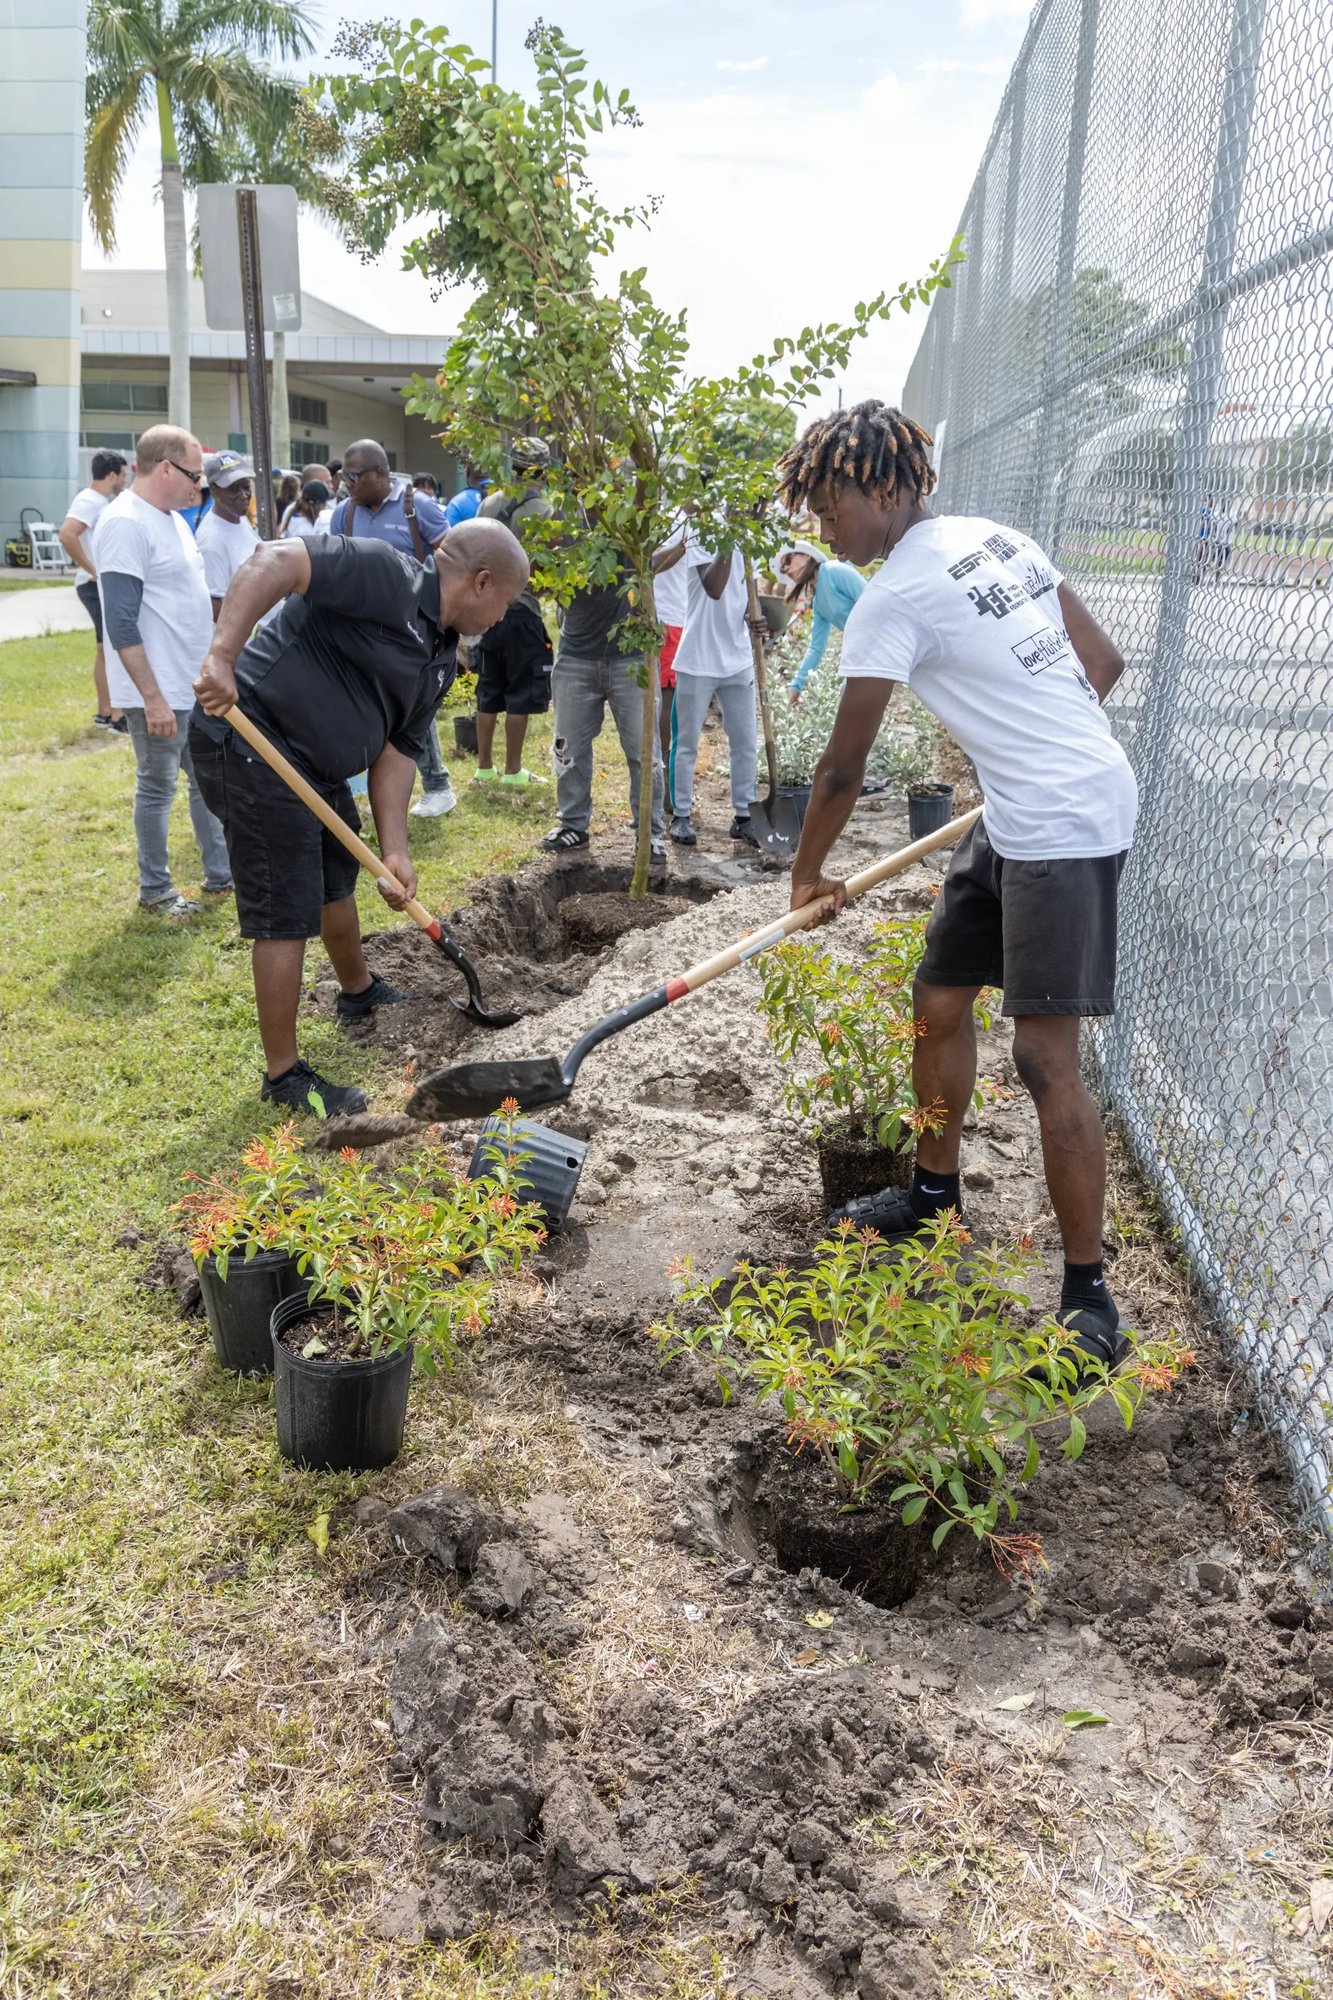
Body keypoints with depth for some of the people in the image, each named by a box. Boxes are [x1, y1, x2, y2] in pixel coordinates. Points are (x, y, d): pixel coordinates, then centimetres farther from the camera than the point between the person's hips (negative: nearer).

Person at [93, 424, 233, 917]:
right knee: (157, 789, 3)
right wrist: (153, 698, -23)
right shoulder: (125, 524, -19)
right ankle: (154, 890, 16)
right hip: (159, 693, -9)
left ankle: (220, 872, 28)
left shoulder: (172, 517, 11)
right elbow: (121, 624, -22)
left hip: (197, 686, 9)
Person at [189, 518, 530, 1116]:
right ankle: (284, 1075, 7)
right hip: (250, 745, -10)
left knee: (339, 875, 28)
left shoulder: (439, 659, 12)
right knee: (288, 912, -5)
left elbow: (396, 751, 10)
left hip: (316, 761, 10)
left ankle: (358, 993, 55)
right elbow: (277, 560, -28)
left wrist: (394, 852, 0)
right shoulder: (385, 574, -17)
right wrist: (221, 657, -37)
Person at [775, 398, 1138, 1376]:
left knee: (1046, 1056, -11)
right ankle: (936, 1191, 35)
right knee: (940, 998, 16)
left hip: (1066, 824, -10)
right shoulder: (999, 538, 10)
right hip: (1018, 817, 10)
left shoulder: (892, 600, -14)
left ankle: (1090, 1299, -2)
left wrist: (809, 873, 7)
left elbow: (844, 767, -7)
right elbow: (1104, 663, 12)